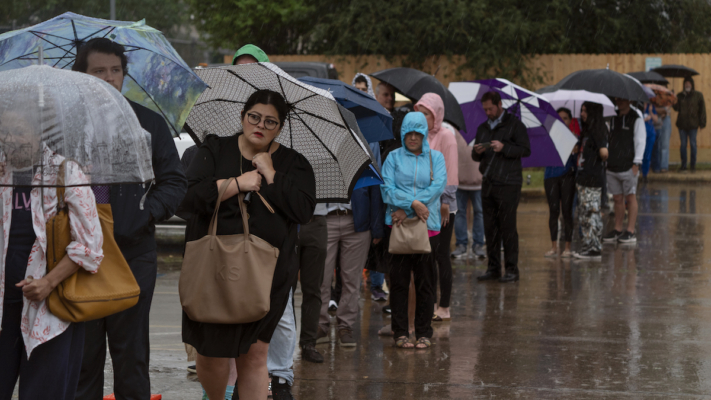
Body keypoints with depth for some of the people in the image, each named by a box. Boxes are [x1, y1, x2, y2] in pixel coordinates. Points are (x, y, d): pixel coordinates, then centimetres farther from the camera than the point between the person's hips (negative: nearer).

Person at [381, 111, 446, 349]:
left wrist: (405, 208, -13)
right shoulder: (394, 157, 8)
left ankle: (424, 332, 10)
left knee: (425, 281, 2)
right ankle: (400, 332, 7)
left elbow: (438, 186, -5)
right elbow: (387, 189, -3)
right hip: (398, 225, 0)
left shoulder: (435, 157, 10)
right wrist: (413, 203, -18)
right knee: (399, 280, 0)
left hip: (428, 225, 1)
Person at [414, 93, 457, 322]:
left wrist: (444, 202, -15)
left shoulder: (445, 136, -7)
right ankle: (431, 304, 16)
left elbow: (450, 173, -11)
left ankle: (444, 308, 5)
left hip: (442, 205, -6)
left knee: (441, 255, -2)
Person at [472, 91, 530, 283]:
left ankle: (512, 270, -2)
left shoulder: (514, 124, -1)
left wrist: (504, 148, -20)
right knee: (490, 227, 6)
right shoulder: (483, 128, 17)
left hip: (508, 184, -6)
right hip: (488, 184, 6)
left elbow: (526, 150, -8)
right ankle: (493, 268, 12)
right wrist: (477, 152, -5)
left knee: (508, 227, -7)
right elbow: (475, 157, 19)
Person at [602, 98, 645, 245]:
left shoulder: (636, 119, -4)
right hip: (613, 166, 6)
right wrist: (605, 158, 16)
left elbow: (640, 141, -7)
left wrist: (636, 163, -13)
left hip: (628, 166, -6)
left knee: (630, 197, -1)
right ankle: (617, 230, 14)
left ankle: (630, 231, 2)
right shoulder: (613, 118, 14)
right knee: (617, 198, 9)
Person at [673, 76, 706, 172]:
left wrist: (701, 124, -6)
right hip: (682, 124, 2)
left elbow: (702, 110, 1)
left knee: (693, 144, -1)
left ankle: (693, 165, 7)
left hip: (693, 124, -2)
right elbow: (677, 108, 2)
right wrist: (675, 102, -19)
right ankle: (683, 165, 10)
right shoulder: (680, 95, 10)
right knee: (683, 144, 4)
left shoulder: (698, 95, 2)